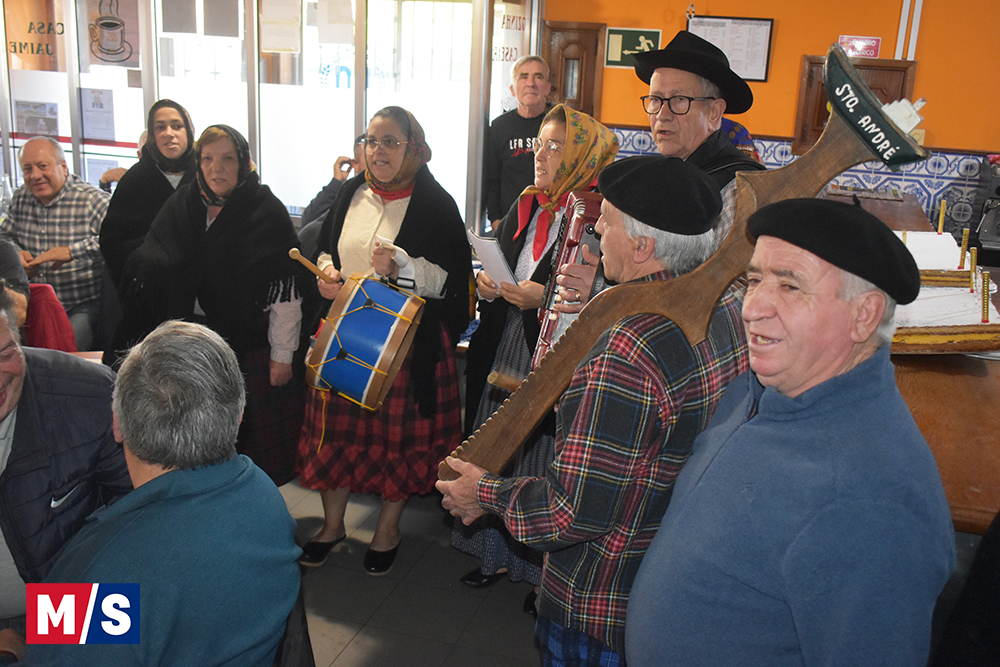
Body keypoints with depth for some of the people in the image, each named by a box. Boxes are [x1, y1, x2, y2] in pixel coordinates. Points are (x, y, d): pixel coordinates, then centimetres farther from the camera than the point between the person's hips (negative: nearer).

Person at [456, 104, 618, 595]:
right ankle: (496, 554, 35)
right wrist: (487, 285, -1)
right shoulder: (524, 208, 11)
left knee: (543, 470, 3)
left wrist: (545, 297, -23)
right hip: (501, 361, 7)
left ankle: (547, 575, 23)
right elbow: (493, 263, 20)